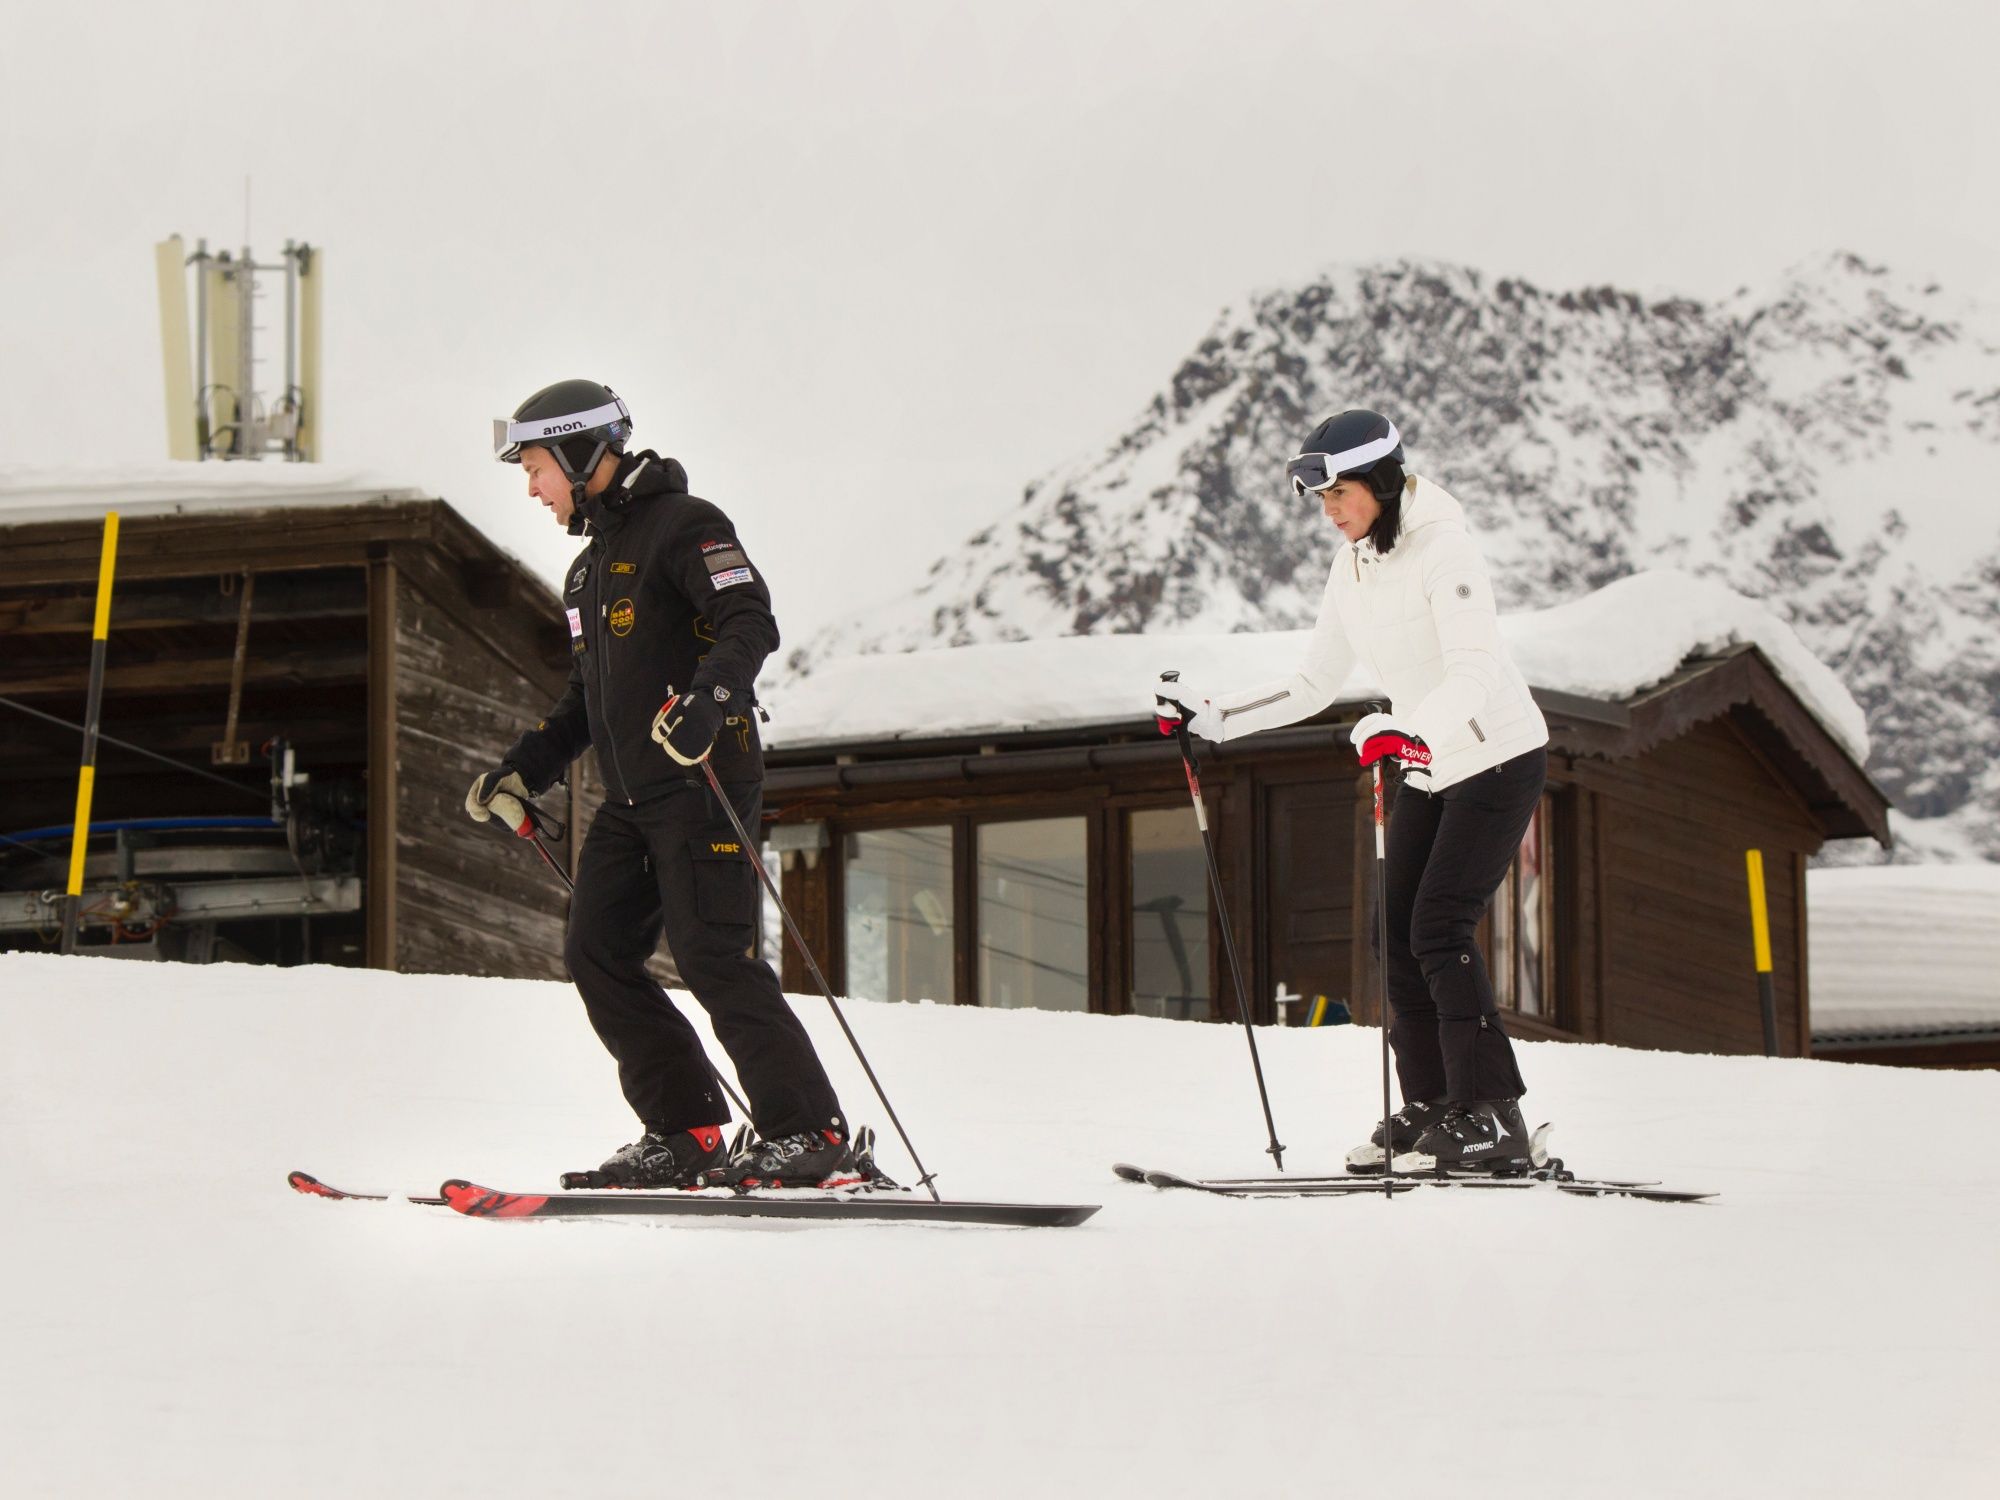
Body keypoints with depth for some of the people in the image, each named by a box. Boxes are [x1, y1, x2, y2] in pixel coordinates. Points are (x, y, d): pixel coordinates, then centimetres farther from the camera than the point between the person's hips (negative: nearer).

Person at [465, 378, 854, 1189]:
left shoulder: (681, 526, -6)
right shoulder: (591, 566, 23)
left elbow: (752, 621, -20)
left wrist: (709, 697, -36)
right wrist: (524, 769, 21)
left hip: (701, 784, -9)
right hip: (632, 796, 9)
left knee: (714, 959, -14)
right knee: (597, 954, 1)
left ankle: (809, 1131, -9)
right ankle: (685, 1133, 4)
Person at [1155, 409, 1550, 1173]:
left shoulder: (1441, 550, -21)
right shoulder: (1354, 565, 5)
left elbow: (1474, 672, -33)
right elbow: (1313, 685, 10)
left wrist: (1410, 733, -49)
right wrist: (1212, 716, 1)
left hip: (1498, 758, -8)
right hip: (1430, 767, 8)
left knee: (1439, 928, -16)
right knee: (1400, 933, 3)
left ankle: (1492, 1117, -14)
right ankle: (1429, 1106, 11)